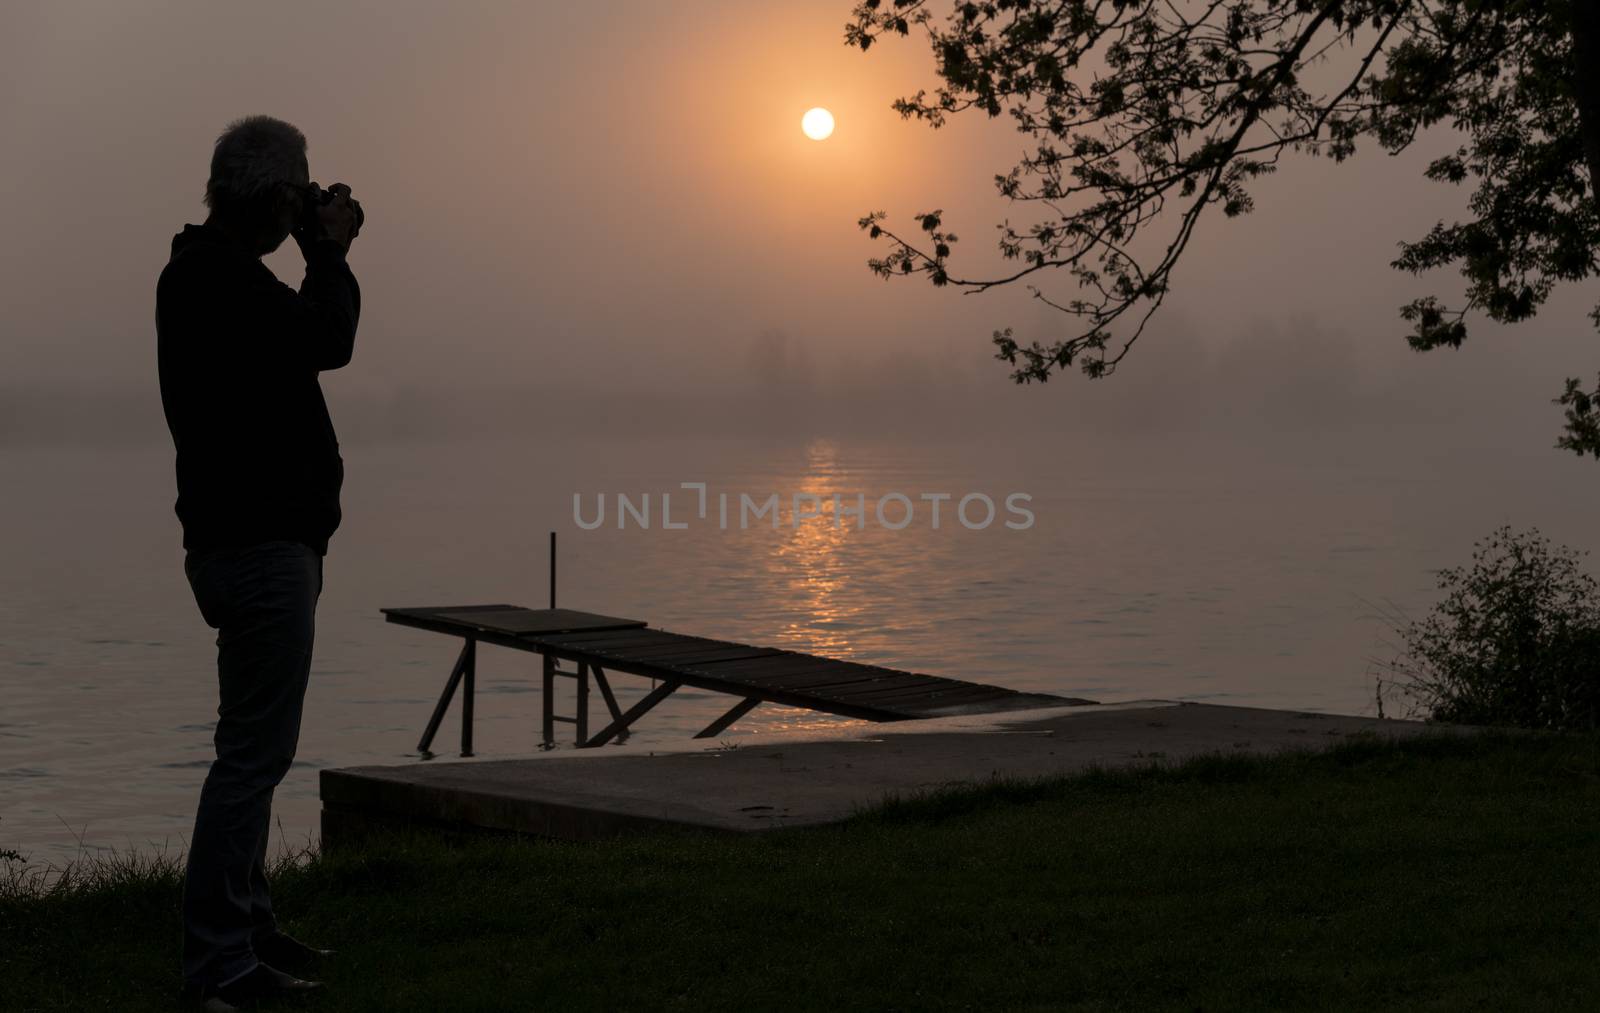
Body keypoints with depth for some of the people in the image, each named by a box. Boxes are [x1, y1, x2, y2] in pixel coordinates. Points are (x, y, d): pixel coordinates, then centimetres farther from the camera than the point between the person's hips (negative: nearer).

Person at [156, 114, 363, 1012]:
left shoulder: (210, 272, 17)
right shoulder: (216, 280, -16)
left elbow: (311, 334, 24)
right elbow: (329, 341, -22)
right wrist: (330, 251, -11)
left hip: (260, 540, 11)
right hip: (259, 545, -11)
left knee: (257, 746, 17)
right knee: (255, 752, -9)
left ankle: (248, 928, 27)